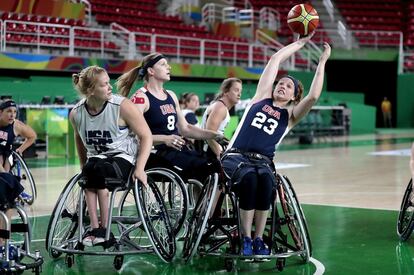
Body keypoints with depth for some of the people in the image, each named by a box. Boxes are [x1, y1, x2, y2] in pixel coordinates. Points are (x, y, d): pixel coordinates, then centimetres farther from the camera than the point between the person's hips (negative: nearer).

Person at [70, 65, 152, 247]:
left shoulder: (122, 106, -15)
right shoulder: (76, 113, -4)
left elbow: (146, 136, -12)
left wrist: (140, 169, -20)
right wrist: (84, 167, 19)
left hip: (123, 158, -3)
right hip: (96, 159, 3)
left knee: (99, 169, -33)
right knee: (88, 170, -31)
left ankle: (104, 228, -27)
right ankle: (94, 227, -30)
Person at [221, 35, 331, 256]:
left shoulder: (291, 114, 13)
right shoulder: (262, 96, 16)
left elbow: (313, 96, -6)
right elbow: (276, 59, 16)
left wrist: (322, 62, -3)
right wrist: (300, 42, 21)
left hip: (263, 161, 1)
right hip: (236, 156, 0)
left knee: (265, 180, -35)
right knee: (249, 178, -34)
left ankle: (258, 240, -27)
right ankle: (246, 239, -28)